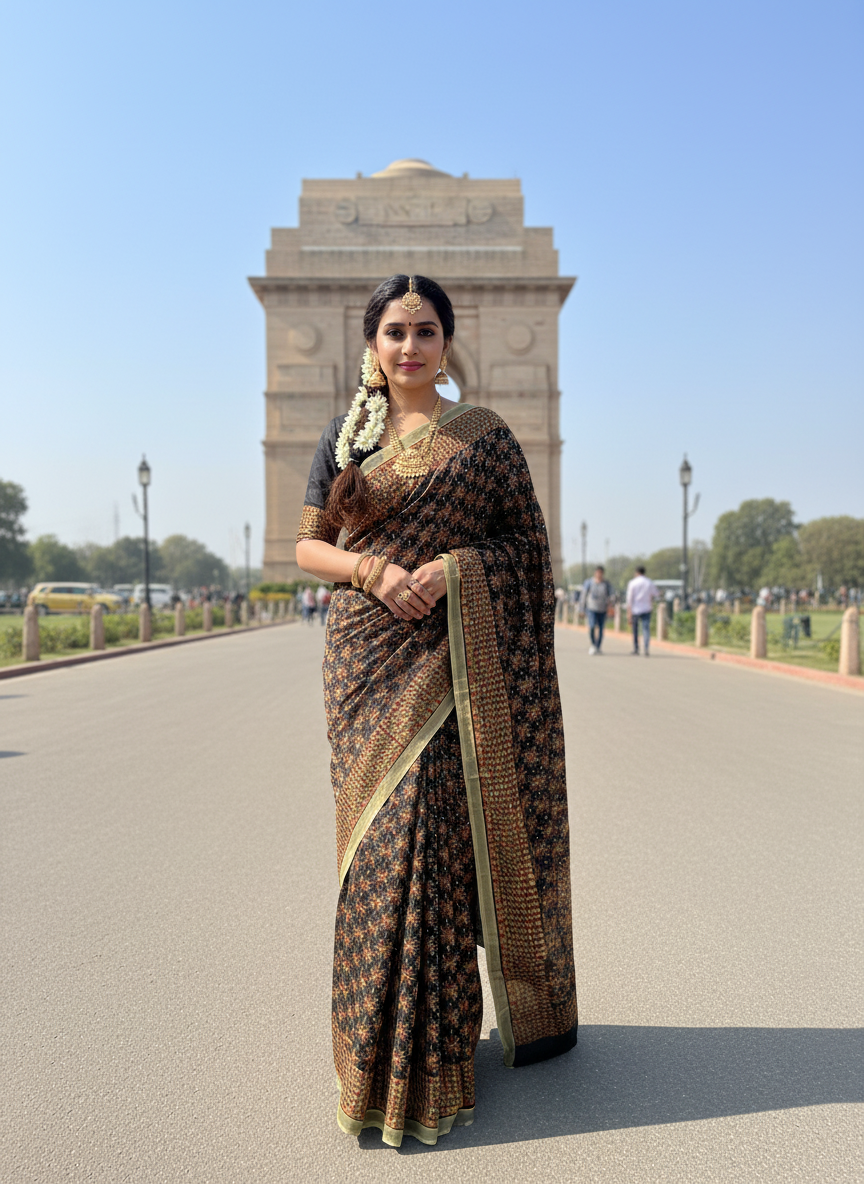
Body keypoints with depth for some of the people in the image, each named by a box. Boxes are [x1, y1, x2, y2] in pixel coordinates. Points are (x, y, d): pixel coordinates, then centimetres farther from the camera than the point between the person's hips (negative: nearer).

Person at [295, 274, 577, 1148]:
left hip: (452, 656, -2)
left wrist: (455, 565, -14)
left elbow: (526, 538, 4)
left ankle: (426, 1050, 10)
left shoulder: (483, 435, 5)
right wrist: (373, 568, -11)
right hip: (367, 654, 2)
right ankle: (382, 1036, 20)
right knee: (378, 827, 3)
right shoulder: (344, 436, 11)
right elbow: (308, 545, 8)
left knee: (431, 821, -7)